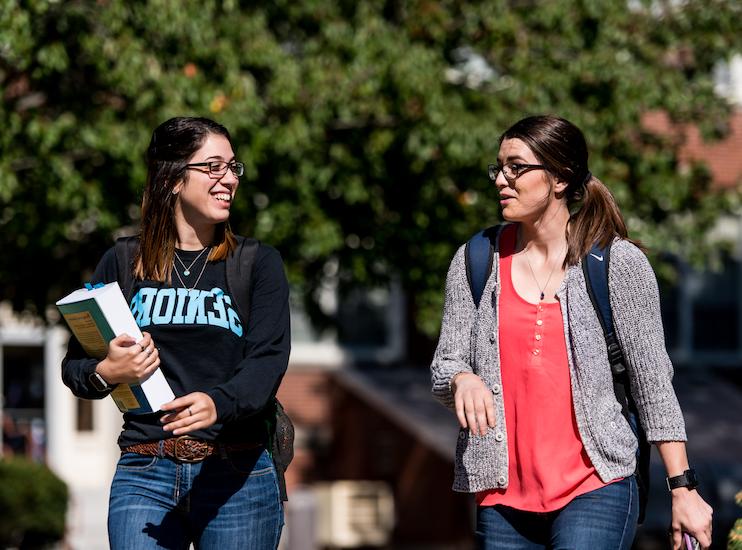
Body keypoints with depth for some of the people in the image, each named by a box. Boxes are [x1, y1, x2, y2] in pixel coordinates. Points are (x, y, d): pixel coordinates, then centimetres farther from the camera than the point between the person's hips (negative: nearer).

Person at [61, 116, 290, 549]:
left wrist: (218, 403, -28)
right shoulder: (122, 265, 10)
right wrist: (104, 374, -15)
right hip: (145, 475, 0)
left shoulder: (259, 264, 7)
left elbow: (268, 359, -7)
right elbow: (74, 365, 10)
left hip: (238, 477, 0)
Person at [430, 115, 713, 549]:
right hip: (502, 496, 4)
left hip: (596, 487, -3)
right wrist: (462, 380, -17)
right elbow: (444, 369, 7)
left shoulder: (621, 263, -1)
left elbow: (653, 384, 1)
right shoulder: (475, 263, 7)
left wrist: (684, 488, -1)